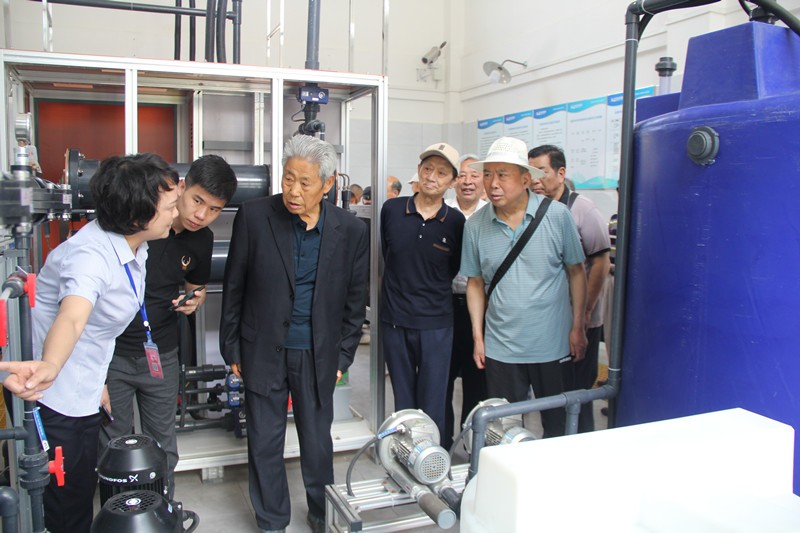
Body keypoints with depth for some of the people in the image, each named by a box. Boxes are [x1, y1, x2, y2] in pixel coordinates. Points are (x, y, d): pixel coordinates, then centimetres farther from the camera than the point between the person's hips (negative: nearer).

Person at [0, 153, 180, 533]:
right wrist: (49, 368, -67)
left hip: (84, 392, 8)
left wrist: (98, 381, 14)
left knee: (83, 487, 20)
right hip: (51, 392, -8)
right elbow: (71, 317, -48)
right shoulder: (92, 254, -28)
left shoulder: (132, 246, 1)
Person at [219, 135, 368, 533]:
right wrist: (232, 348, 1)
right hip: (263, 352, 0)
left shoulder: (351, 231, -5)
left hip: (317, 356, 1)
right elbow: (234, 287, -1)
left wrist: (343, 356, 3)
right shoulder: (254, 217, -8)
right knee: (265, 443, 11)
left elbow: (355, 300, 3)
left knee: (318, 440, 14)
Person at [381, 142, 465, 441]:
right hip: (394, 321, 2)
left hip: (435, 324, -2)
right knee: (403, 403, 14)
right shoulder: (391, 210, -1)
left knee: (432, 406, 5)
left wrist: (430, 288, 8)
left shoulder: (456, 222, -5)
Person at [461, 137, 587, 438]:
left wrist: (577, 327, -2)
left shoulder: (557, 215, -7)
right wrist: (478, 337, 4)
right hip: (500, 348, 1)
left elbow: (576, 272, 0)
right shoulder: (475, 226, -3)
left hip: (553, 345, -1)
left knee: (559, 425, 14)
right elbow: (475, 283, 5)